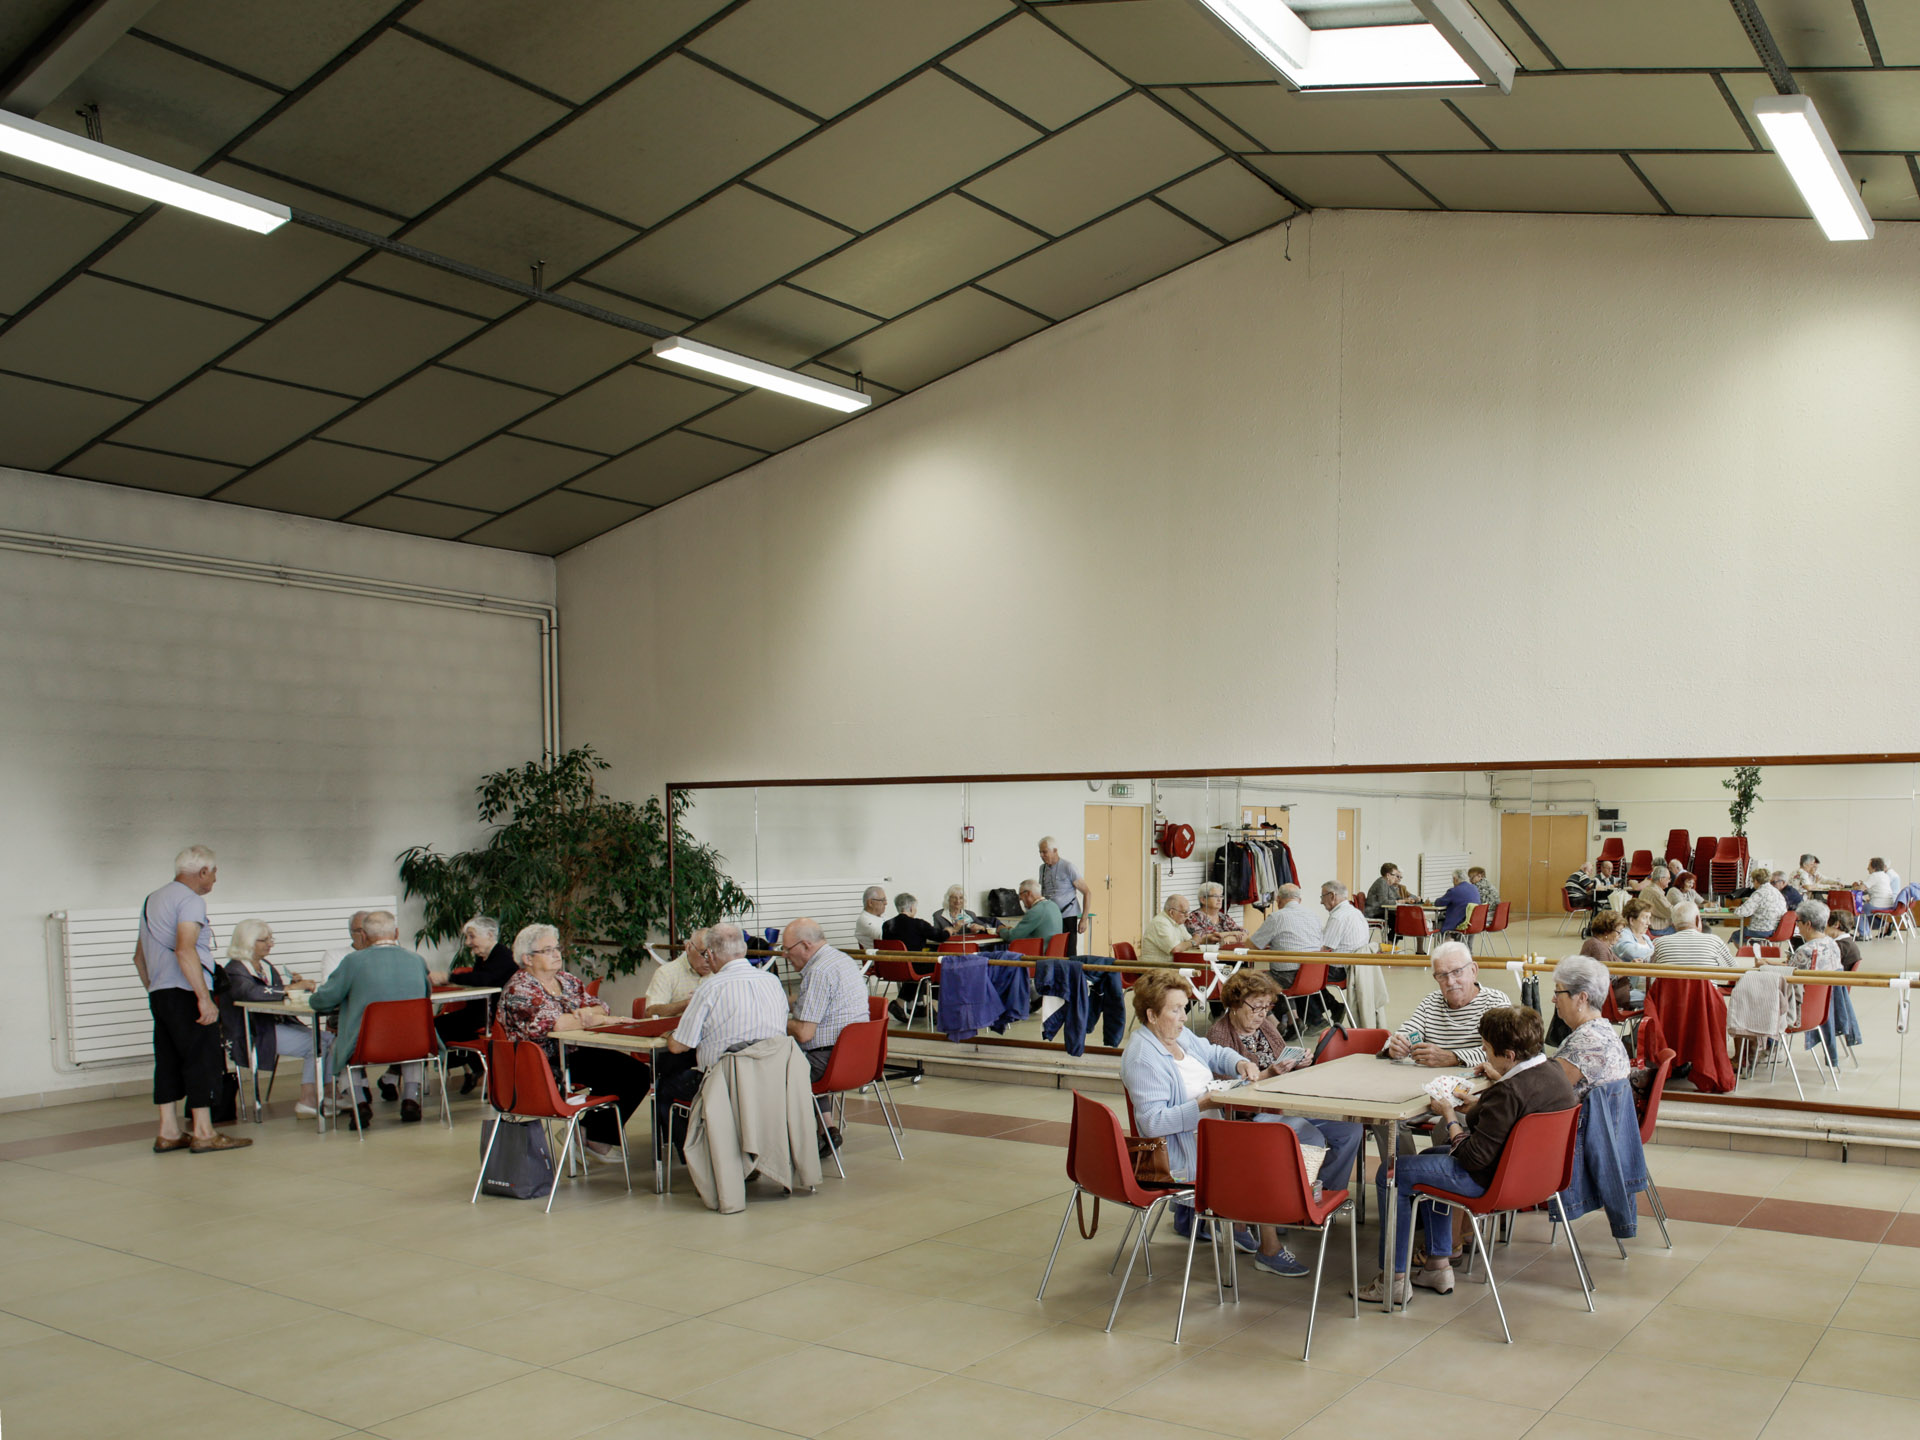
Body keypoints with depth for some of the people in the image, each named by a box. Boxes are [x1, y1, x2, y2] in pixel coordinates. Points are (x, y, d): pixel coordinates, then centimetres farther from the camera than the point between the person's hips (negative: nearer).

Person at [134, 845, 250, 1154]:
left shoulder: (152, 900, 19)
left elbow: (139, 956, 25)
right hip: (186, 994, -9)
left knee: (168, 1062, 11)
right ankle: (203, 1134, -3)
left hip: (159, 994, 9)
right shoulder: (190, 900, -11)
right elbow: (185, 950, -24)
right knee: (202, 1061, -4)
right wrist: (204, 998, -25)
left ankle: (168, 1133, 13)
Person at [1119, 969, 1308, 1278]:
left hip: (1209, 1130, 10)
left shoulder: (1180, 1034, 7)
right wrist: (1202, 1106, -30)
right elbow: (1152, 1122, -27)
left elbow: (1214, 1053, 23)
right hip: (1180, 1153, -10)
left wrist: (1240, 1063, 1)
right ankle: (1269, 1249, -4)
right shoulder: (1142, 1059, -22)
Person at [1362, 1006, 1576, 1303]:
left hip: (1491, 1180, -10)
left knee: (1392, 1175, 2)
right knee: (1431, 1156, 30)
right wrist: (1479, 1105, 9)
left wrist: (1449, 1116, -14)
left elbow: (1473, 1157, -27)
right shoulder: (1555, 1073, -5)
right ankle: (1439, 1265, 29)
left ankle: (1394, 1278, 11)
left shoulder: (1508, 1093, -32)